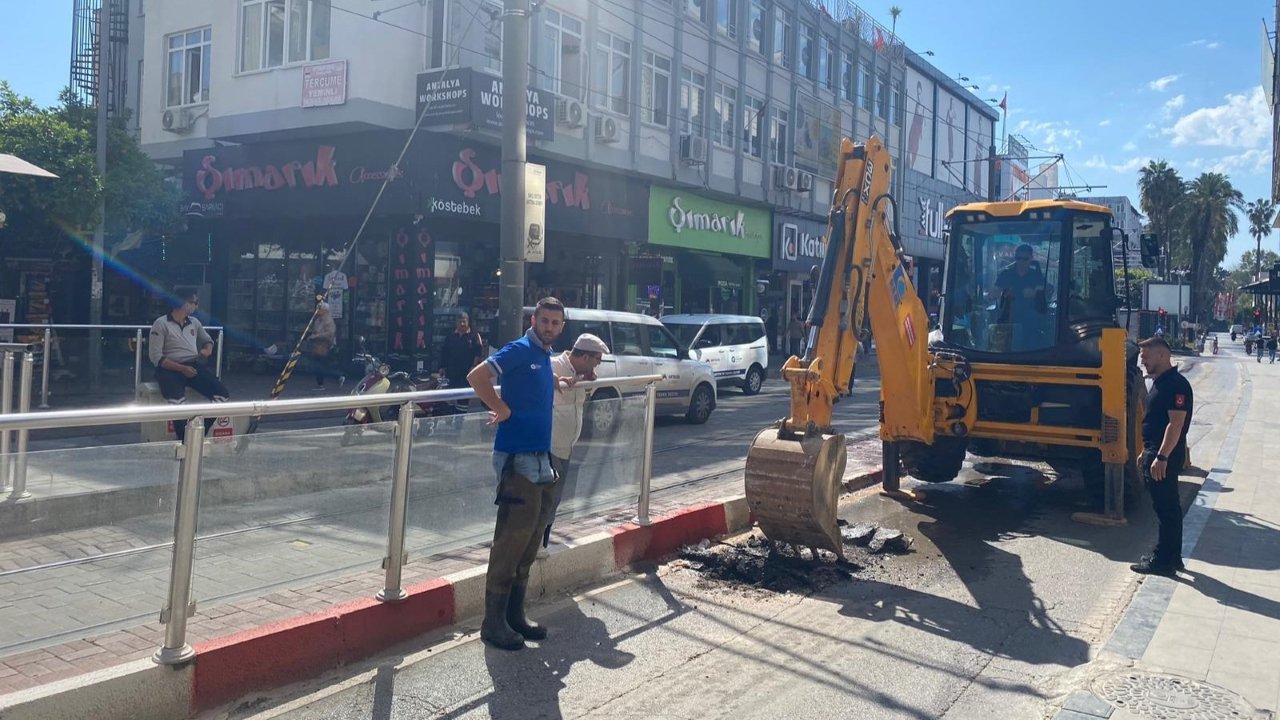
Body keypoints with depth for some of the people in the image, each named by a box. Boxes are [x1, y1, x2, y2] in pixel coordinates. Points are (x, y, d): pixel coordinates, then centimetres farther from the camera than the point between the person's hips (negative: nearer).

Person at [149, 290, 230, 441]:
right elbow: (156, 357, -8)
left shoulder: (194, 323, 17)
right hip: (170, 368, -5)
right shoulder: (161, 323, -1)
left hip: (194, 366, 6)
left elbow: (208, 340, 35)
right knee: (177, 399, -38)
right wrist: (181, 368, -20)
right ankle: (184, 440, -26)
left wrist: (208, 350, 10)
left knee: (223, 394, -20)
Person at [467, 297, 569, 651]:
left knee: (530, 542, 12)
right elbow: (476, 376, -20)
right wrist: (503, 410, -15)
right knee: (511, 540, -8)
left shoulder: (545, 356, 16)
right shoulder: (520, 349, -9)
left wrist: (559, 382, 27)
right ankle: (493, 622, 0)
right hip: (517, 459, -9)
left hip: (541, 459, 9)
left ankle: (515, 615, 21)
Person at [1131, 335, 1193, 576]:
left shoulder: (1176, 384, -16)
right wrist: (1147, 452, 22)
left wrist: (1161, 457, -27)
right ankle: (1171, 556, 24)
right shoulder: (1159, 383, 15)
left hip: (1164, 458, -10)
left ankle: (1164, 560, 1)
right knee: (1167, 508, 15)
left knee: (1165, 508, -4)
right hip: (1155, 454, 10)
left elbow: (1176, 424, -23)